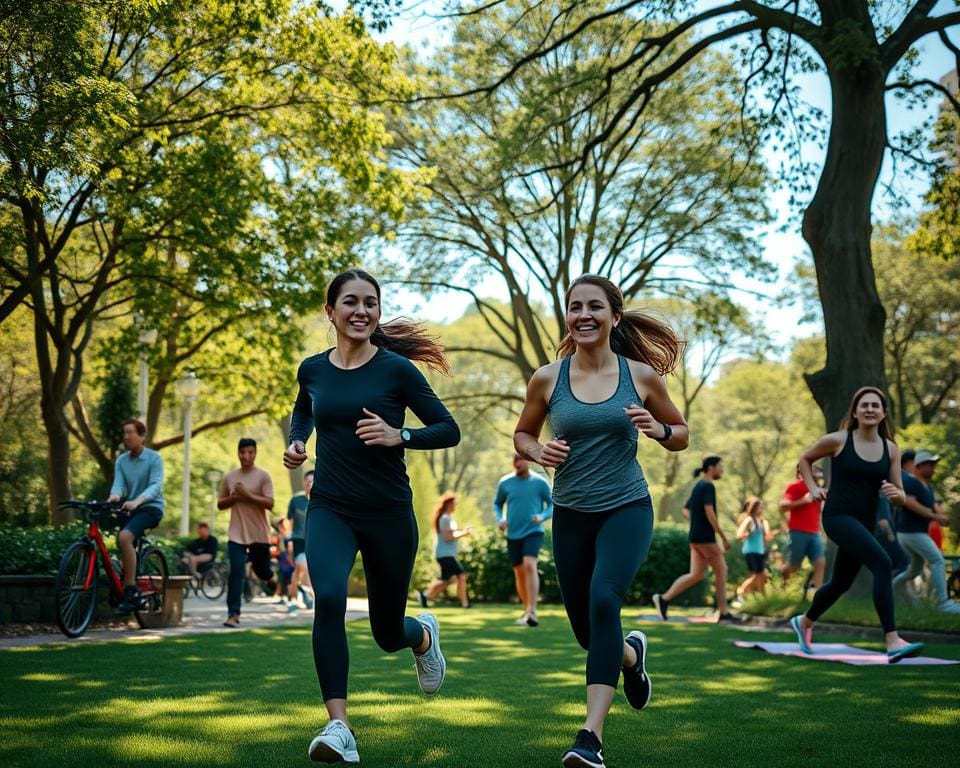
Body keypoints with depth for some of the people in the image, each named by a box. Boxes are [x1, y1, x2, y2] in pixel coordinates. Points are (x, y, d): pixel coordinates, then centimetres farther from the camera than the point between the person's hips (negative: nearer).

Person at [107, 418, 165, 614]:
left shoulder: (154, 458, -8)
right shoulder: (121, 461, 7)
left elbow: (156, 485, -21)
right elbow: (118, 484, -6)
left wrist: (137, 500, -40)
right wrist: (114, 496, -31)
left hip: (150, 507, -6)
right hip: (130, 508, 6)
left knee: (125, 537, -30)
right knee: (126, 550, 8)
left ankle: (131, 589, -26)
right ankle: (132, 597, 26)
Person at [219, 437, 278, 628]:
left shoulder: (262, 476, -4)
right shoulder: (229, 477, 7)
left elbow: (269, 503, -12)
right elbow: (220, 504, 12)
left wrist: (247, 495, -20)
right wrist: (233, 497, -8)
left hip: (259, 533, -1)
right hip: (236, 533, 1)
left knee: (261, 568, 12)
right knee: (236, 572, -9)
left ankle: (270, 578, 49)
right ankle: (233, 614, -8)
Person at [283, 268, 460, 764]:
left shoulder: (396, 369, -8)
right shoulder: (313, 370, 3)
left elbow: (449, 431, -5)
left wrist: (398, 435, -21)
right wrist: (296, 442, 6)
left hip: (388, 513, -1)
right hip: (330, 510, 2)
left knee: (388, 633, 11)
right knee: (328, 598, -27)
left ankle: (425, 636, 50)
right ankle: (339, 727, -24)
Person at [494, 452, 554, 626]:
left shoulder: (540, 482, -3)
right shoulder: (505, 483, 3)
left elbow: (552, 504, 4)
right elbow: (497, 504, 17)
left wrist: (543, 516, -15)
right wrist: (500, 519, -1)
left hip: (533, 531, -4)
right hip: (513, 534, 4)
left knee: (529, 565, -24)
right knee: (519, 572, 10)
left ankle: (532, 611, -27)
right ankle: (527, 610, 28)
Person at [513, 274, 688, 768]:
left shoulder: (642, 375, -4)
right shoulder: (547, 379, -3)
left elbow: (682, 435, 9)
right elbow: (522, 435, 12)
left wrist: (658, 430, -14)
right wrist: (539, 452, -11)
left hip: (627, 509, -3)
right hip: (571, 515, 3)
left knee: (603, 600, -27)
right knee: (586, 630, 12)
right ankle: (631, 654, 50)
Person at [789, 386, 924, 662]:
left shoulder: (891, 449, 3)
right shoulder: (837, 441, -6)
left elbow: (900, 498, 5)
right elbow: (805, 459, 13)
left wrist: (895, 493, -17)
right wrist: (813, 488, 0)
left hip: (865, 523, 6)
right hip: (838, 516, -6)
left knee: (840, 583, 20)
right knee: (882, 564, -27)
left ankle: (804, 622, 48)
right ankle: (892, 642, -30)